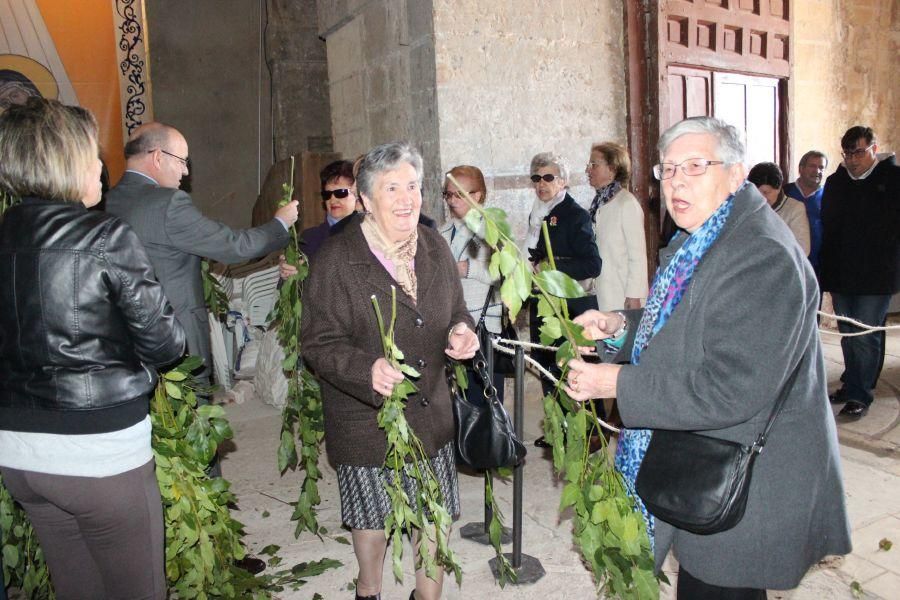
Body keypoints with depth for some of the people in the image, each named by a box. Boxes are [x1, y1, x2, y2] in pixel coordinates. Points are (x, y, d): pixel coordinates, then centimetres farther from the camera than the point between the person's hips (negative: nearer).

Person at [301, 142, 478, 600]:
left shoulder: (434, 248, 2)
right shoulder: (336, 259, -15)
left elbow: (455, 312, 14)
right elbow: (319, 342, -16)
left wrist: (461, 332, -9)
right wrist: (369, 370, -33)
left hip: (430, 410, 4)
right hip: (365, 416, -4)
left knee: (436, 511, 13)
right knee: (372, 513, 17)